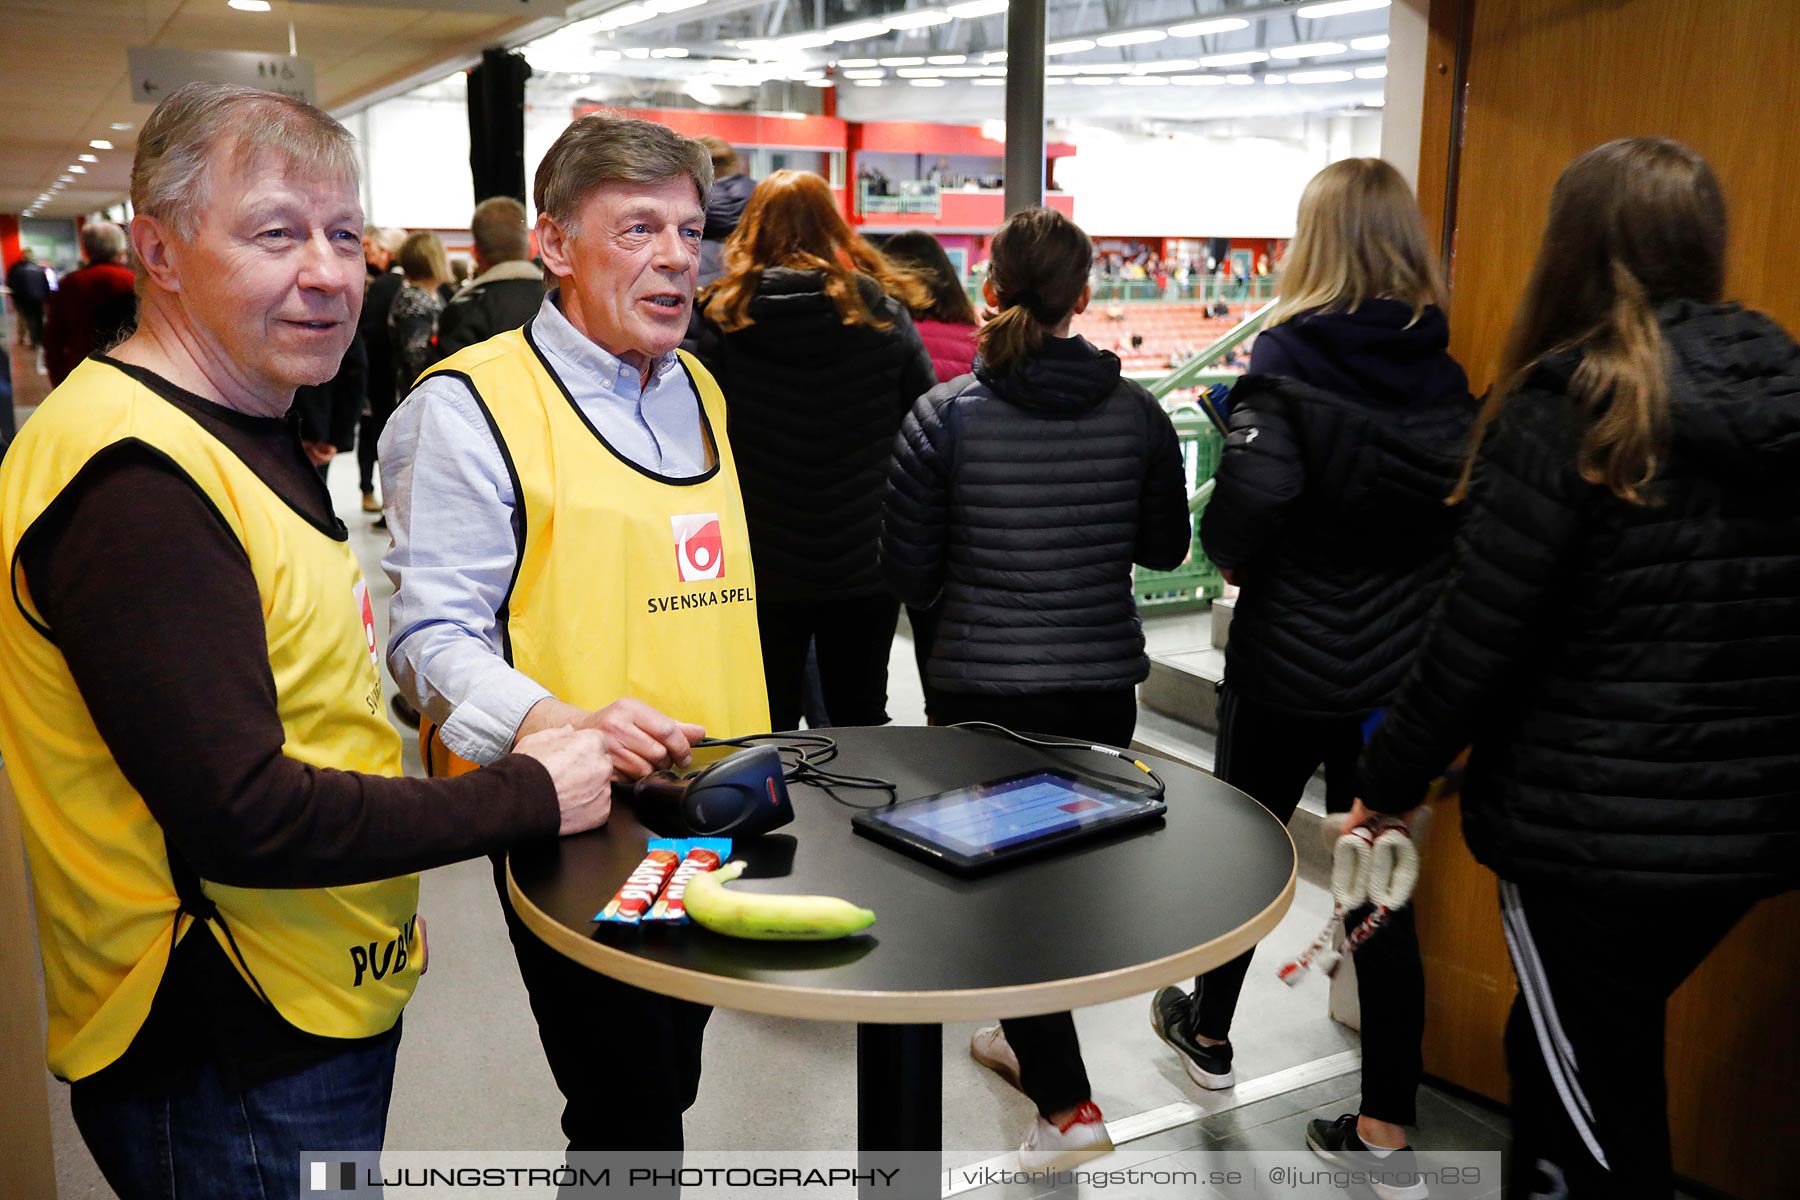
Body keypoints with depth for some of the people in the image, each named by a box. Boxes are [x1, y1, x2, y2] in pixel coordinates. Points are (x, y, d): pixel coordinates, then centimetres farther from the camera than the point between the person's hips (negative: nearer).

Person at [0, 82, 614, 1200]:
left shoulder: (239, 430, 9)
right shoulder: (135, 479, -24)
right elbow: (240, 817, -27)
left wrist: (382, 885, 13)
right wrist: (526, 796, -19)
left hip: (319, 1008, 9)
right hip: (230, 1065, -9)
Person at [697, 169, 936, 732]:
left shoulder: (722, 319, -6)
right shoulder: (883, 315, -3)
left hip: (760, 564, -1)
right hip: (864, 564, 1)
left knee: (765, 726, 11)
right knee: (860, 717, 16)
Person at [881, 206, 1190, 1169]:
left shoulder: (943, 416, -12)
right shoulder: (1135, 412, -4)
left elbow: (906, 573, -8)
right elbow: (1164, 548, 7)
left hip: (985, 687, -3)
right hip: (1102, 682, 4)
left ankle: (1067, 1103, 6)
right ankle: (1028, 1040, 42)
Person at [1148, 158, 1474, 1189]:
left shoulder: (1288, 364, -15)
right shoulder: (1448, 379, -1)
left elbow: (1249, 500, -27)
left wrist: (1233, 560, -7)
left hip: (1289, 665, -3)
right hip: (1405, 669, 3)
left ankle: (1209, 1031, 40)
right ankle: (1388, 1124, 16)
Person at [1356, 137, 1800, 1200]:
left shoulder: (1571, 405, -16)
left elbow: (1476, 638, -16)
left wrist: (1388, 785, -4)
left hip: (1592, 830, -6)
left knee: (1602, 1102, 10)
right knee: (1556, 1045, 25)